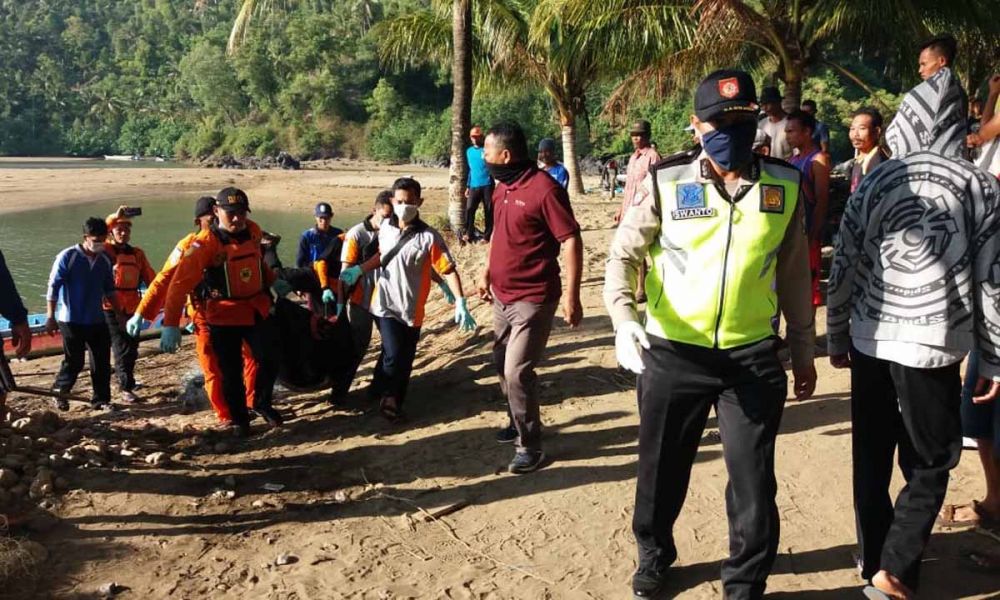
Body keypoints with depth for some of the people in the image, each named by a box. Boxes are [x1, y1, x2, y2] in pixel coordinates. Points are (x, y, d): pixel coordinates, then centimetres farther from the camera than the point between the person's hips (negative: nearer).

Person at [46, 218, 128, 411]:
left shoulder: (105, 260, 5)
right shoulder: (67, 257, -10)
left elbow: (110, 290, 16)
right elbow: (53, 288, -9)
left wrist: (119, 314, 17)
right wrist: (51, 317, -11)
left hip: (97, 320, 5)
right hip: (71, 320, -5)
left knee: (102, 361, 4)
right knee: (74, 361, 1)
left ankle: (101, 399, 15)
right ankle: (60, 393, 25)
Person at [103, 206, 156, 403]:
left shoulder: (137, 254, 9)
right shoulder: (105, 250, -1)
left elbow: (151, 279, 9)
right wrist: (115, 217, -26)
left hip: (133, 309, 4)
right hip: (111, 310, -4)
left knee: (132, 350, 12)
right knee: (122, 349, -6)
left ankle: (124, 378, 34)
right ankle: (126, 388, 2)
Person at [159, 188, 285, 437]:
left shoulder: (254, 231, -3)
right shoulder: (206, 243, -20)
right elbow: (181, 282, -26)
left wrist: (274, 281, 13)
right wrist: (171, 324, -32)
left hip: (258, 309, 4)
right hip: (224, 316, -4)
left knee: (269, 360, 2)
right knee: (231, 372, 5)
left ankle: (262, 403, 27)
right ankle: (239, 419, 25)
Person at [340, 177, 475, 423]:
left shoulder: (429, 237, -14)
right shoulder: (385, 227, -1)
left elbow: (449, 270, -15)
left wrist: (461, 303, -26)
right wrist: (359, 270, 5)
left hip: (411, 309, -1)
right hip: (385, 305, 1)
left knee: (405, 361, 10)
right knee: (393, 354, -13)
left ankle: (394, 402, 33)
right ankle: (386, 395, 13)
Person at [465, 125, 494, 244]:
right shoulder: (469, 151, 15)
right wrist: (468, 187, 20)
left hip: (487, 185, -4)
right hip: (474, 186, 4)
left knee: (488, 211, 0)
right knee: (469, 209, -9)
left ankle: (487, 236, 8)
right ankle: (468, 234, -1)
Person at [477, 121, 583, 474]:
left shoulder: (544, 189, -20)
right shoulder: (504, 186, 7)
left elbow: (571, 241, -20)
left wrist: (571, 295, -23)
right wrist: (487, 272, 21)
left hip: (533, 299, -9)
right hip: (502, 295, 9)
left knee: (517, 372, -9)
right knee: (502, 365, 19)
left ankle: (530, 446, 6)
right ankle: (519, 422, 39)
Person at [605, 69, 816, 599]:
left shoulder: (785, 185, 1)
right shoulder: (667, 182, -6)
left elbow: (794, 273, 10)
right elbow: (624, 254, -5)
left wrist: (803, 349, 14)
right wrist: (624, 317, -23)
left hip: (753, 355, 1)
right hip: (672, 353, -1)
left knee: (754, 482, 7)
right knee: (662, 470, 15)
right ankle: (653, 557, 42)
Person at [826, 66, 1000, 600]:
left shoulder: (874, 183, 0)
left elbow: (842, 269, 1)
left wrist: (836, 338, 13)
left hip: (871, 341, 2)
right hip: (934, 346, -2)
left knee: (871, 462, 14)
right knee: (929, 466, 13)